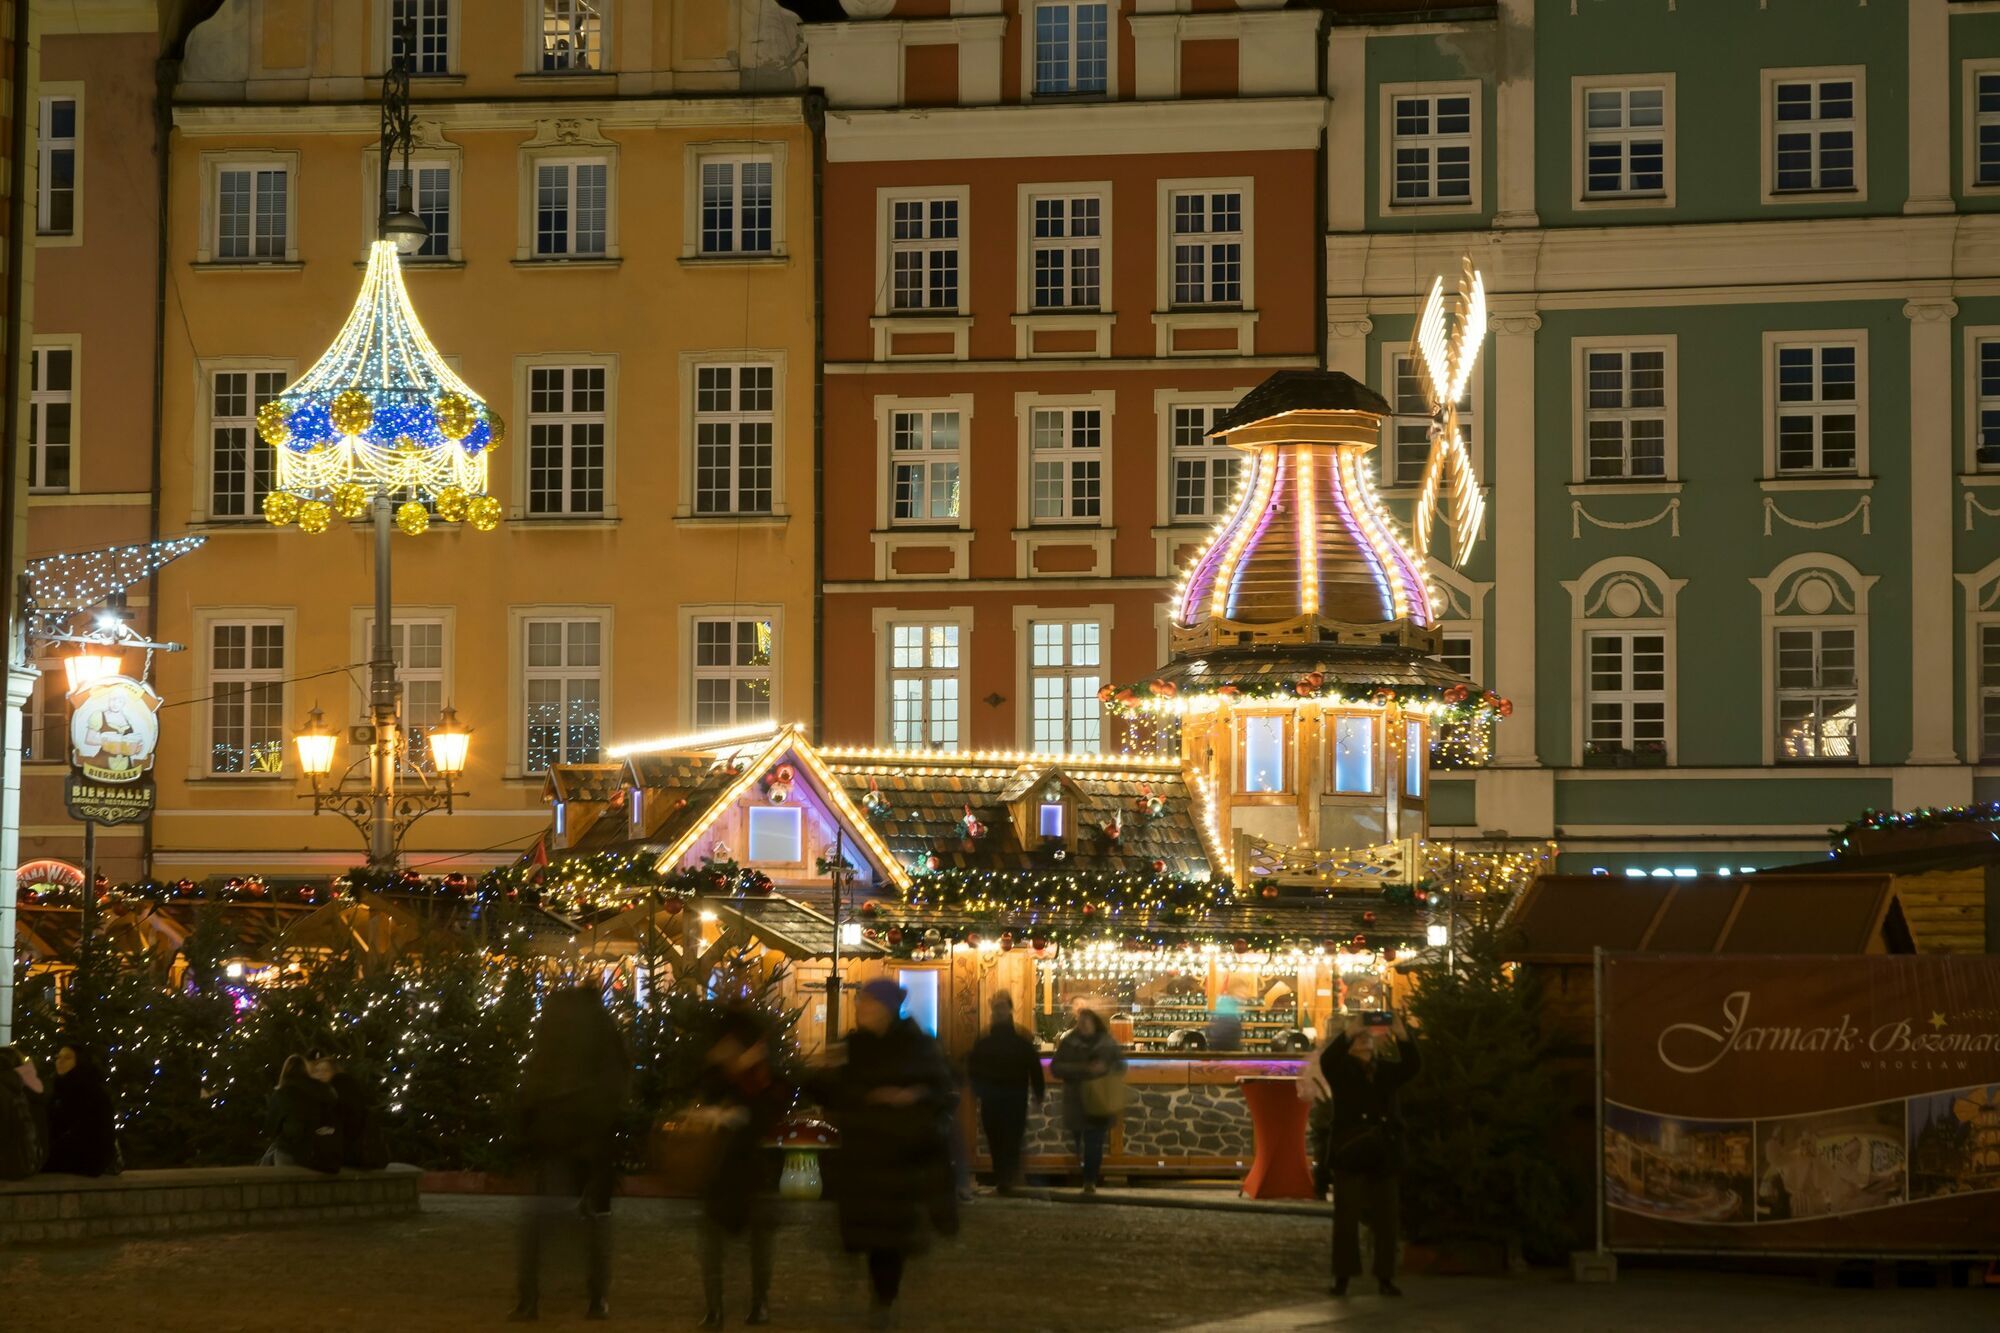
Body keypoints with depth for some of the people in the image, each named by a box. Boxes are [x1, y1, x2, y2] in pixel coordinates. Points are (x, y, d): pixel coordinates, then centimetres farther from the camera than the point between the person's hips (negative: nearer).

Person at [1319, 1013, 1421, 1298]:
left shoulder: (1385, 1070, 15)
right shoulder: (1341, 1071, 6)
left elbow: (1410, 1067, -3)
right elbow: (1326, 1060, -16)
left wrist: (1401, 1035, -18)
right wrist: (1348, 1033, -27)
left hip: (1383, 1155, 3)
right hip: (1351, 1154, -3)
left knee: (1386, 1218, 2)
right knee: (1347, 1217, -4)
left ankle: (1386, 1277, 5)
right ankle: (1342, 1276, -2)